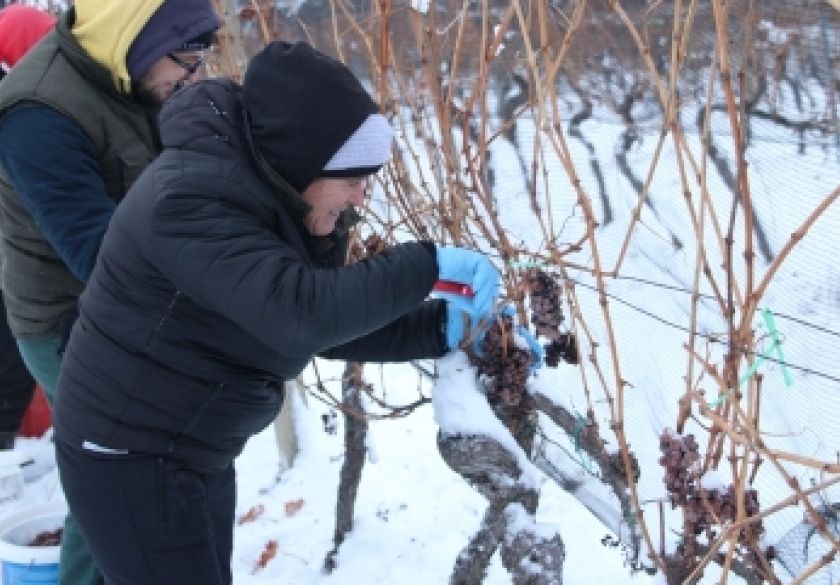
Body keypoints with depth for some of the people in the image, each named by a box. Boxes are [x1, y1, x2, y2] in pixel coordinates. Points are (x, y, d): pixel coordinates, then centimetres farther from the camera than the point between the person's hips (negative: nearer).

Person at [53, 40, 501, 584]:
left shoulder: (272, 197, 2)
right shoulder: (190, 198, -27)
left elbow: (334, 321, 4)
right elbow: (299, 314, -39)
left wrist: (445, 327, -7)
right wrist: (428, 264, -31)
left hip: (198, 452, 9)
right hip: (130, 455, -9)